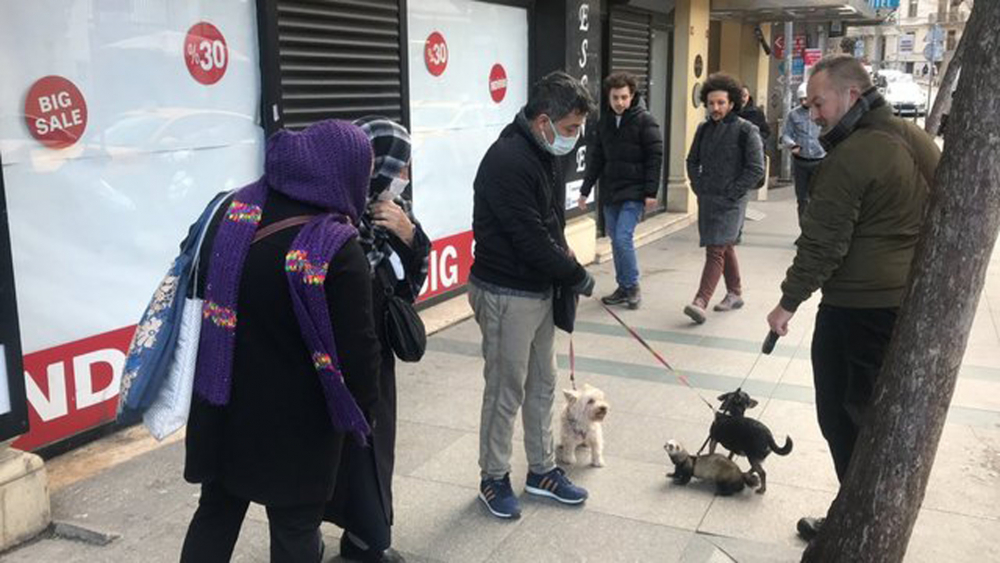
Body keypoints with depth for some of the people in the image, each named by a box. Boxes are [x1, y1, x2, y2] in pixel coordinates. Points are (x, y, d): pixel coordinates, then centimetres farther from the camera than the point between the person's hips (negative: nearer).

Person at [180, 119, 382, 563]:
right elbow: (357, 350, -17)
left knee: (215, 514, 21)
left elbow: (198, 292, 10)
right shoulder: (337, 250, -23)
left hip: (224, 406, 6)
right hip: (296, 423, -5)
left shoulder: (233, 211, -3)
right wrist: (363, 412, 0)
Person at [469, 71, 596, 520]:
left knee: (542, 384, 17)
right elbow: (529, 240, -25)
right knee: (506, 390, 4)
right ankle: (494, 478, 22)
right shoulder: (507, 161, -24)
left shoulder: (543, 154, 7)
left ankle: (542, 470, 32)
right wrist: (577, 276, -12)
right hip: (506, 294, -9)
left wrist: (564, 255, 1)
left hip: (540, 290, 9)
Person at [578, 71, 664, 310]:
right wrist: (585, 190, 11)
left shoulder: (645, 121, -7)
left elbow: (655, 158, -9)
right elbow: (595, 158, 13)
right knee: (616, 240, 9)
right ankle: (624, 287, 20)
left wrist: (651, 192, -15)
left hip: (634, 193, -6)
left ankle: (632, 286, 3)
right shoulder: (605, 122, 9)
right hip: (610, 192, 6)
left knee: (623, 238, -14)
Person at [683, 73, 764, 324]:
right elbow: (692, 161, 21)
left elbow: (756, 169, -10)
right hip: (706, 200, 6)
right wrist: (698, 186, 7)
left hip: (730, 202, -6)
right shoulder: (704, 129, 9)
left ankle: (700, 302, -18)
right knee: (725, 248, 17)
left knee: (716, 251, -13)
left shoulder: (746, 130, -8)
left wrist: (732, 193, -13)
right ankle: (735, 293, 31)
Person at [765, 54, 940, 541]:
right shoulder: (920, 141, 9)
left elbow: (822, 242, -18)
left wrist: (789, 302, -8)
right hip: (915, 301, 9)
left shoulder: (851, 156, -19)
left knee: (841, 415, 5)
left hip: (857, 306, -9)